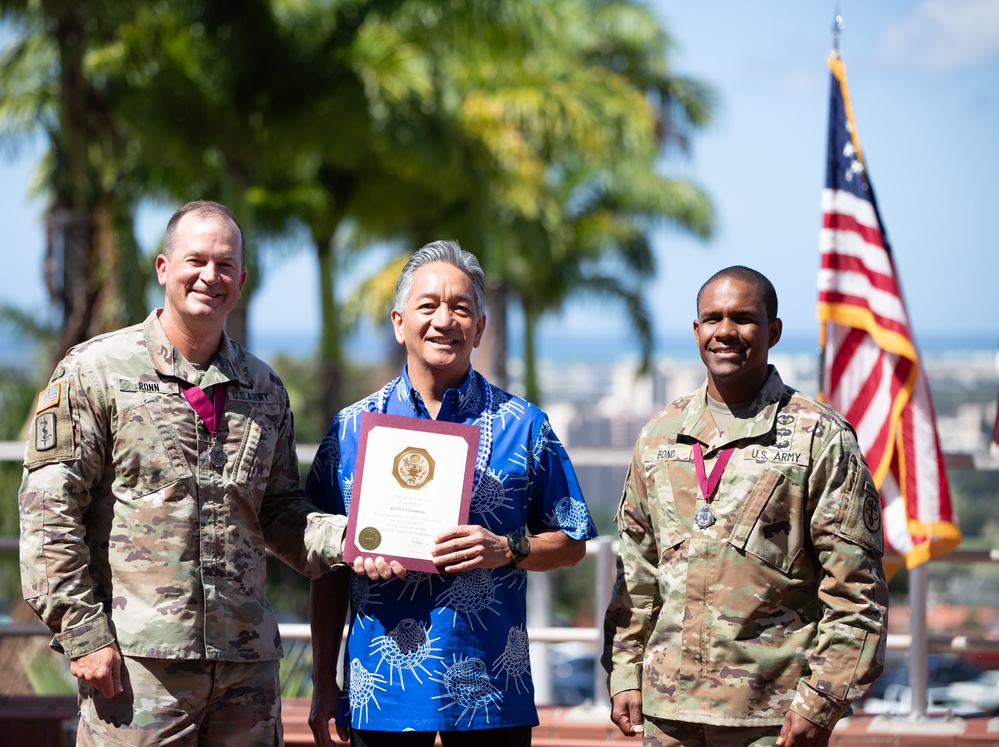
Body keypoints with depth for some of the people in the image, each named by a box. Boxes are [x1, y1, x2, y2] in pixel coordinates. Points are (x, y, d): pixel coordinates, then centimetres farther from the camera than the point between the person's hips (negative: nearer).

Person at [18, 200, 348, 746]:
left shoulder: (264, 389, 16)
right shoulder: (96, 372, 0)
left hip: (246, 660, 5)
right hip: (137, 661, -5)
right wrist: (83, 633, -11)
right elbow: (49, 511, -4)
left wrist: (341, 538, -2)